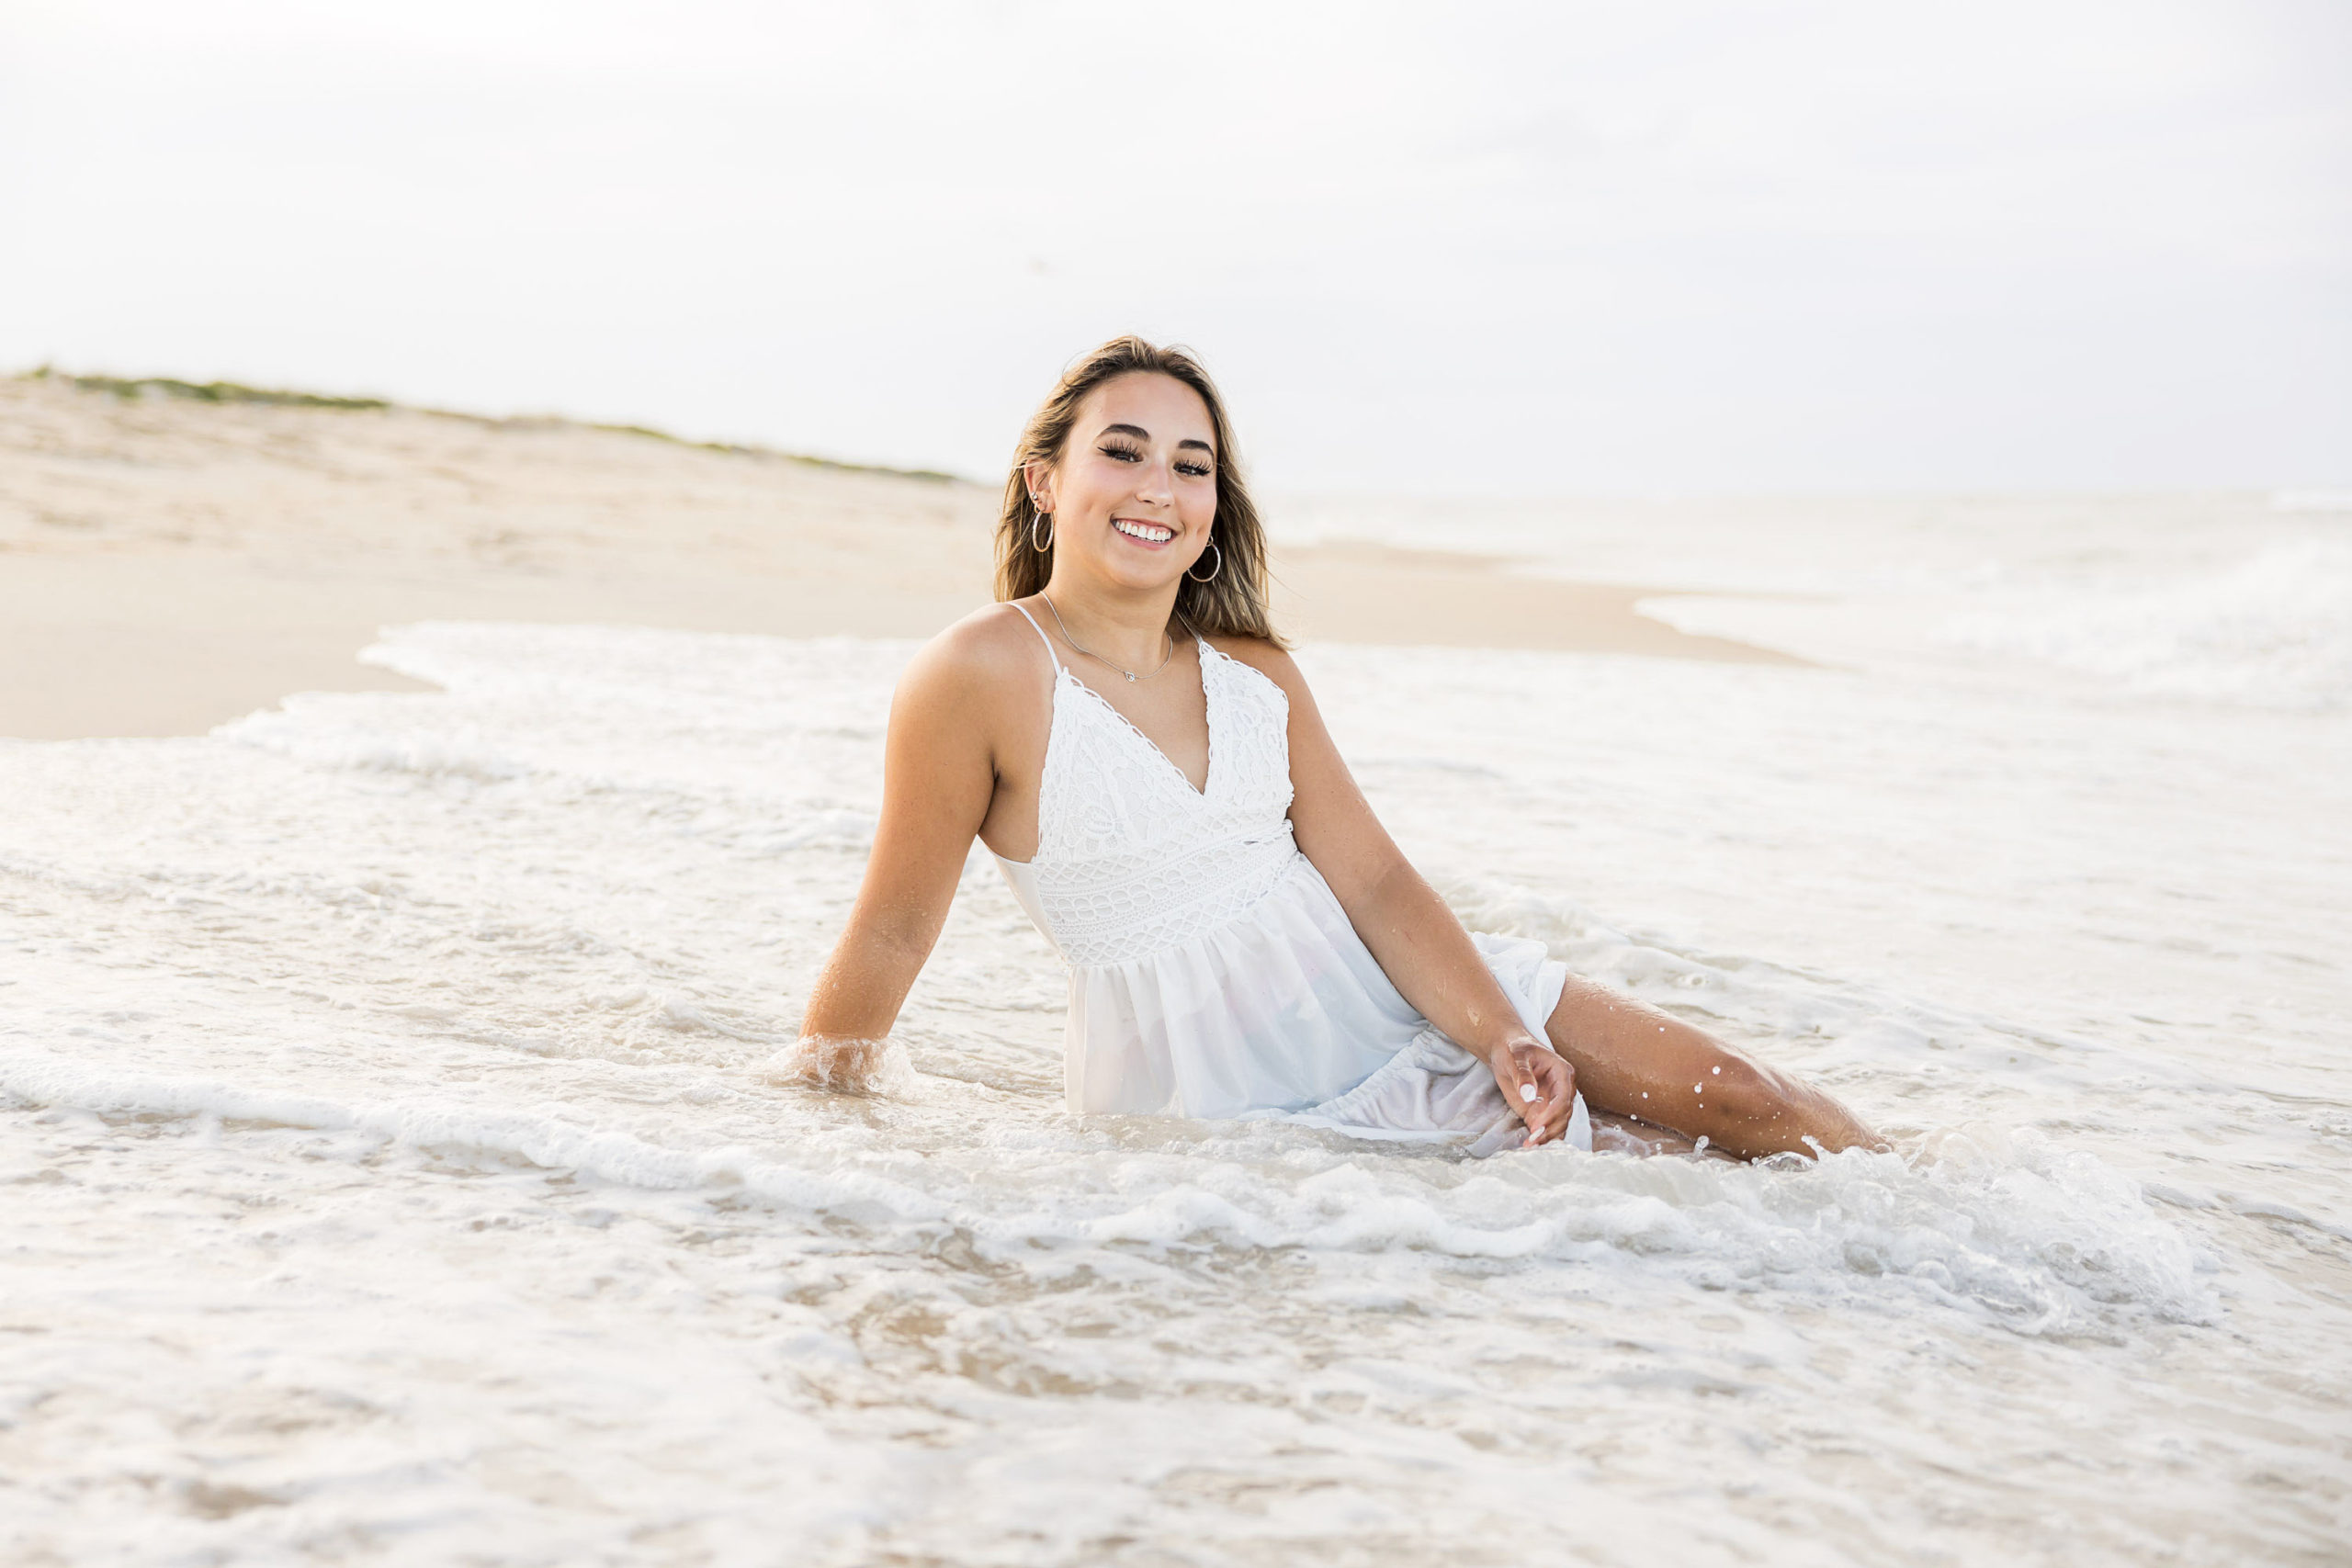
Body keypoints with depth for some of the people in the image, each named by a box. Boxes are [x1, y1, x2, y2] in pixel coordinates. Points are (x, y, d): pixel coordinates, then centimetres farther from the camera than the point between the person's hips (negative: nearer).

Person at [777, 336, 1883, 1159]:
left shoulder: (1256, 676, 3)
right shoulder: (983, 673, -14)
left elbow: (1376, 884, 0)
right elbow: (892, 934, -7)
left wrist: (1506, 1038, -13)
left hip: (1396, 998, 5)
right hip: (1228, 1098, -5)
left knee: (1737, 1100, 1)